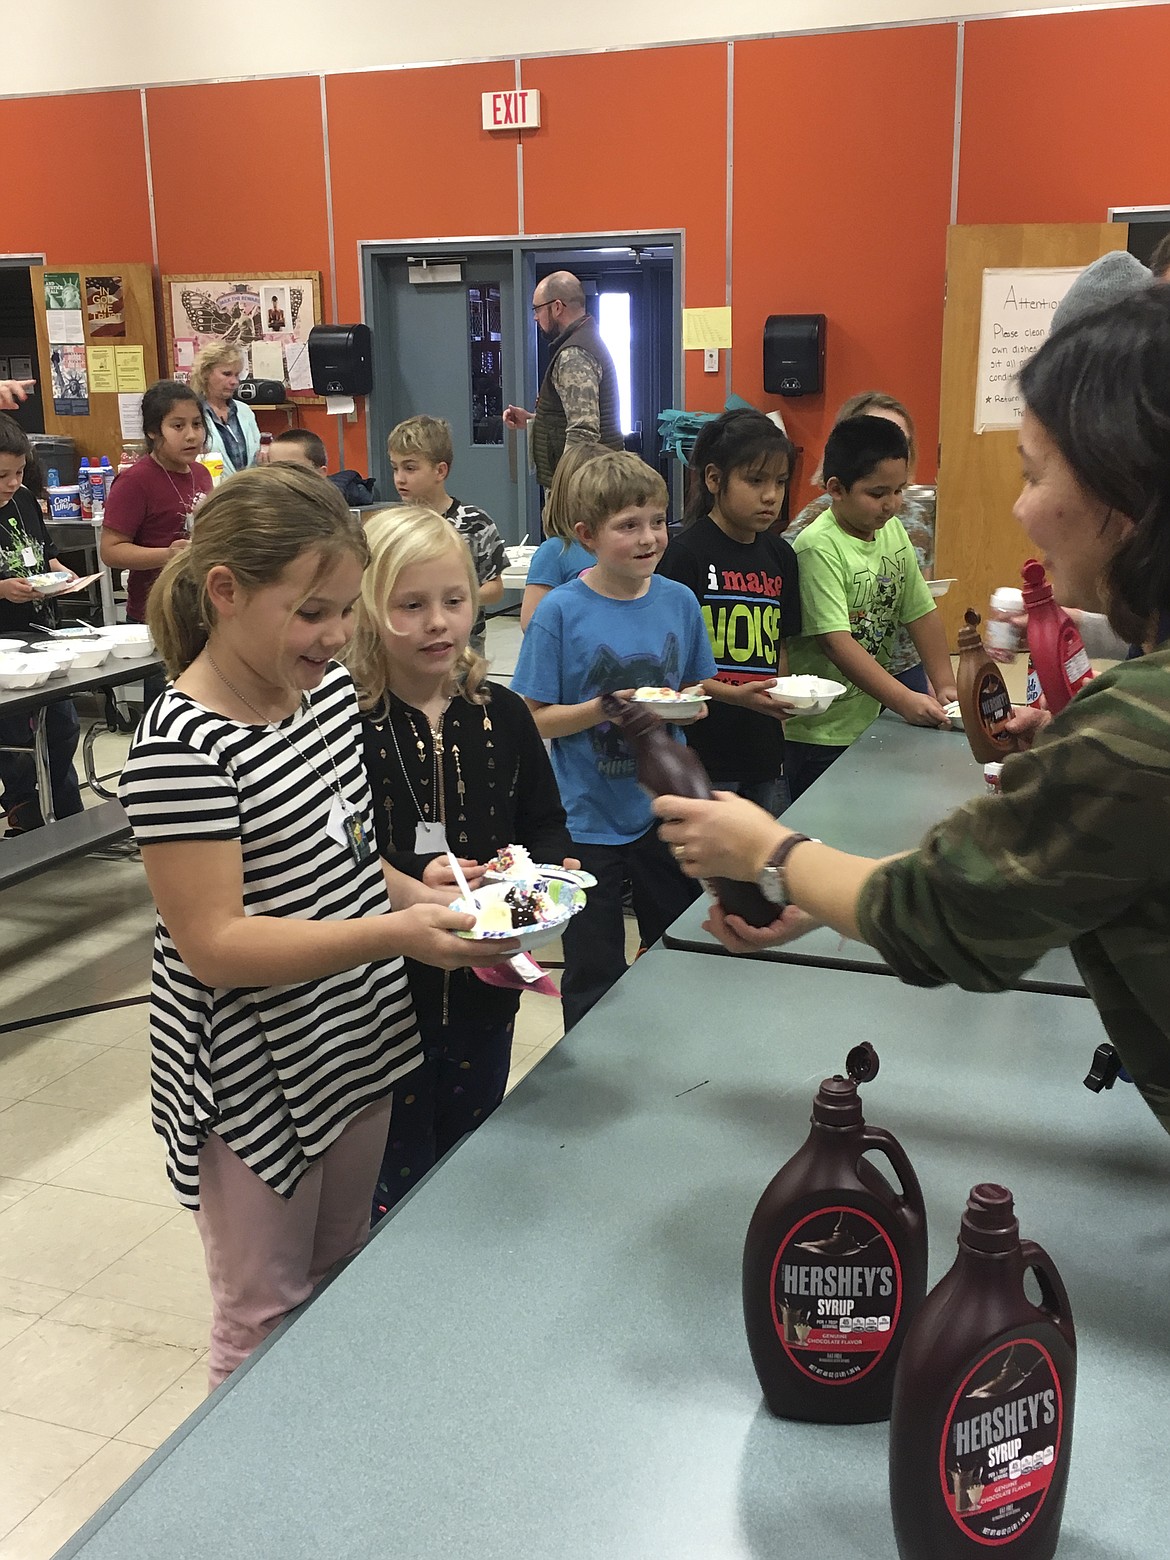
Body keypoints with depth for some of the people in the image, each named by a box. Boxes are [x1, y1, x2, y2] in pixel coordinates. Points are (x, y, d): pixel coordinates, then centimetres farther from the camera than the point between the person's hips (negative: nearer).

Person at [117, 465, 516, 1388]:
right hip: (253, 1079, -8)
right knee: (267, 1315, 13)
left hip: (356, 1048, 8)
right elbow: (217, 945, -26)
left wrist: (431, 902, -2)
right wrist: (396, 934, -33)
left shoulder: (329, 688, 0)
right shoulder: (182, 747, -25)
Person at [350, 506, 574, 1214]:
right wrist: (413, 881, -29)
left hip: (484, 996, 5)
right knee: (393, 1189, 12)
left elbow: (549, 826, 9)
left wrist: (533, 870, -11)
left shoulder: (500, 713, 2)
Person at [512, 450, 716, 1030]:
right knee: (594, 981, 11)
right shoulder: (561, 611, -13)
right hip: (589, 823, -4)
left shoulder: (679, 601, -1)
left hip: (665, 813, 4)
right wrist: (602, 709, -25)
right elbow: (534, 719, -11)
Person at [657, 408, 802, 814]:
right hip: (701, 757, -6)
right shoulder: (685, 555, -10)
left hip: (765, 753, 6)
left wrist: (784, 699, 1)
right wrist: (734, 695, -23)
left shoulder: (780, 555, 9)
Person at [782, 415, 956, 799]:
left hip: (871, 721, 7)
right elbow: (836, 641, -25)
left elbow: (920, 612, 11)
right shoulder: (818, 547, -19)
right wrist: (905, 701, -28)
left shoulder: (893, 531, 4)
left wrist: (945, 686, 2)